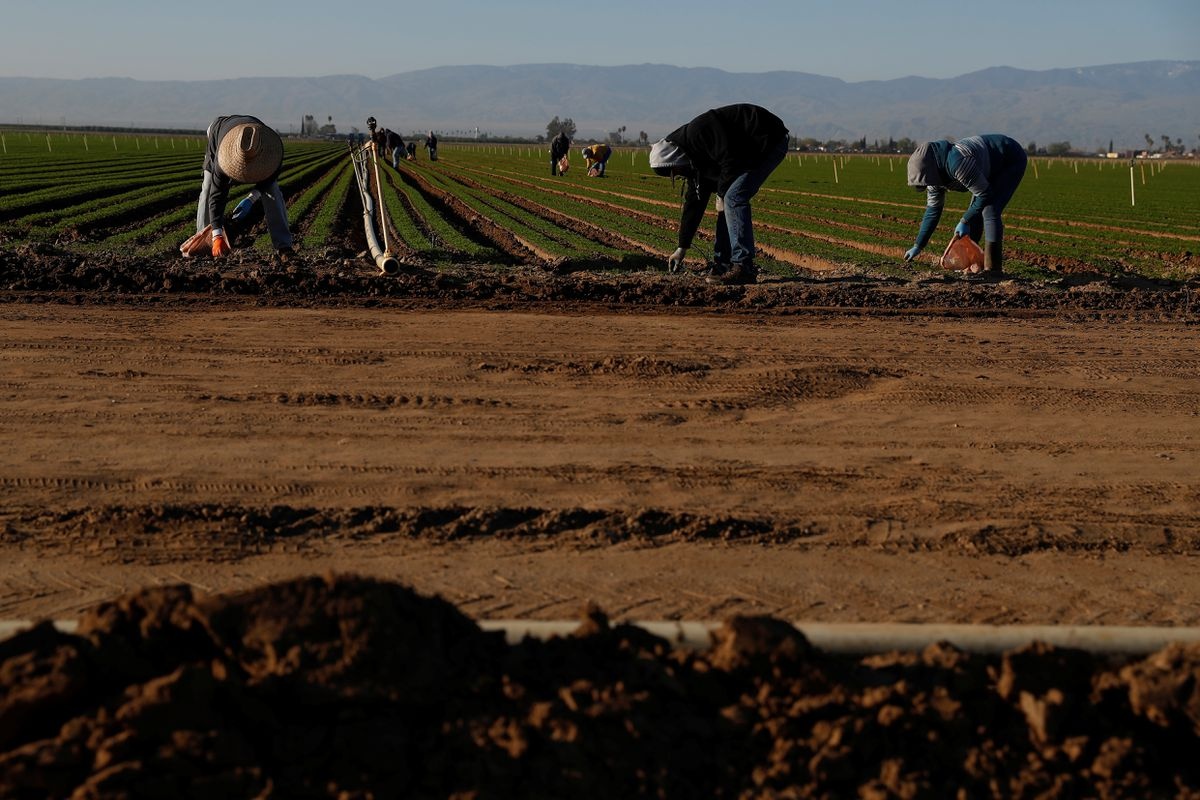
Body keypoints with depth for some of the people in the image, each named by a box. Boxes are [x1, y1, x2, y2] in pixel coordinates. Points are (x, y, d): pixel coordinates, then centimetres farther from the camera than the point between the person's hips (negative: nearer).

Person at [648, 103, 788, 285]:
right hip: (753, 152, 10)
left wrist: (722, 194, -10)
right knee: (729, 201, 9)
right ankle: (723, 263, 12)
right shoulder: (693, 158, 11)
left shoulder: (697, 133, -20)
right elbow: (693, 202, 16)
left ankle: (744, 268, -17)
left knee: (734, 198, -16)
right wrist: (682, 247, 18)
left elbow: (730, 160, -26)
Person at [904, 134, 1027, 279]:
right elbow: (933, 209, 4)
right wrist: (918, 246, 4)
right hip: (992, 167, 9)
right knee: (975, 211, 9)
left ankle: (993, 269, -21)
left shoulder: (957, 163, -36)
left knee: (990, 211, -20)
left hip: (1012, 161, -9)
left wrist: (965, 222, -17)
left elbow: (984, 194, -27)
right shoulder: (935, 172, -7)